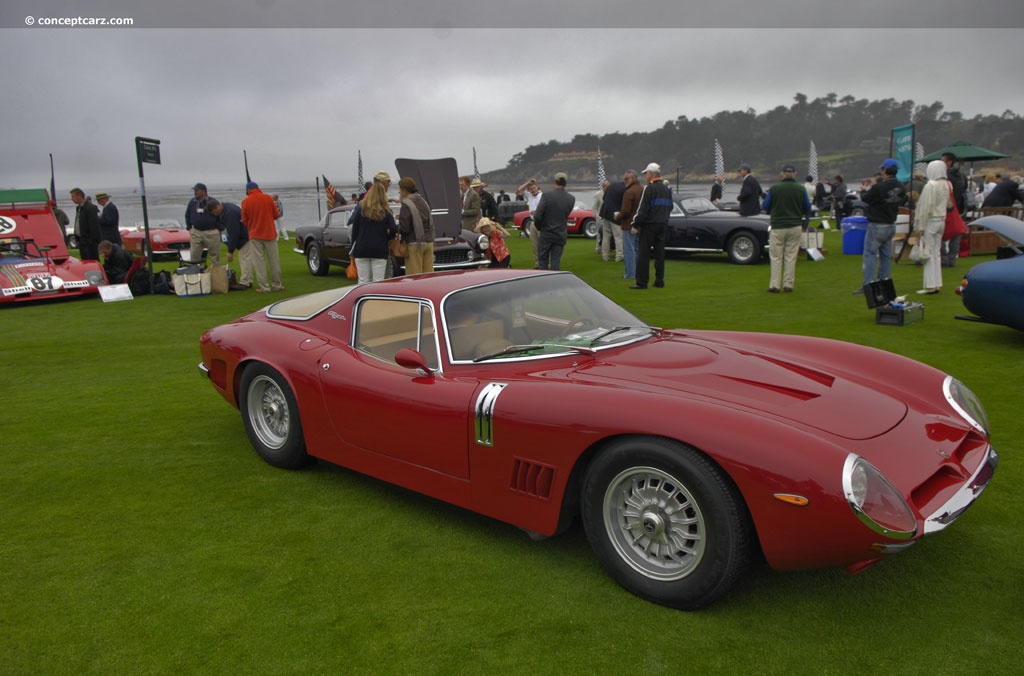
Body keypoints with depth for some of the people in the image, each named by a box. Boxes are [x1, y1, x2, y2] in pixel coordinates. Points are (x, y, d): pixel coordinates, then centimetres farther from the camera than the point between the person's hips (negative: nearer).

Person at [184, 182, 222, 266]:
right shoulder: (192, 202, 9)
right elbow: (187, 216, 20)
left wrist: (218, 230, -5)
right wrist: (189, 228, 12)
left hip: (211, 233, -3)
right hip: (195, 233, 3)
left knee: (214, 255, 3)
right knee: (194, 256, 2)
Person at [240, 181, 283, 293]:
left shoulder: (245, 202, -6)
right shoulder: (268, 198, -3)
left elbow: (244, 221, -1)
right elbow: (276, 215, 2)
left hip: (255, 235, -1)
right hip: (270, 233, 1)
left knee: (259, 261, 3)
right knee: (274, 260, 10)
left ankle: (264, 287, 1)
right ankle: (276, 285, 15)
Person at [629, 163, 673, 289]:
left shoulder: (649, 188, -12)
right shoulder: (666, 189, 13)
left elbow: (642, 209, -16)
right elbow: (670, 207, 21)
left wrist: (635, 225, -12)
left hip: (649, 225, -8)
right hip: (662, 224, 8)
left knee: (643, 253, -4)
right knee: (660, 253, 10)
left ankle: (642, 282, -5)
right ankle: (659, 281, 12)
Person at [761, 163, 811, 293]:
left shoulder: (774, 189, -8)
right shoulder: (801, 189, -1)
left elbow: (764, 206, 1)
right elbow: (807, 209, 9)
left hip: (778, 226, -2)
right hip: (795, 226, 2)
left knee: (776, 257, 4)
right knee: (791, 257, 8)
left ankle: (774, 285, 1)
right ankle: (788, 285, 9)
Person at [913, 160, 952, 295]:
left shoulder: (930, 185, -17)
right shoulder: (946, 185, 7)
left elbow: (926, 207, -18)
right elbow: (950, 205, 16)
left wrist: (920, 227, -15)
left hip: (930, 221, -8)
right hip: (941, 221, 8)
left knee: (929, 253, -3)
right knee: (936, 253, 13)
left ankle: (931, 285, -3)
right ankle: (937, 284, 17)